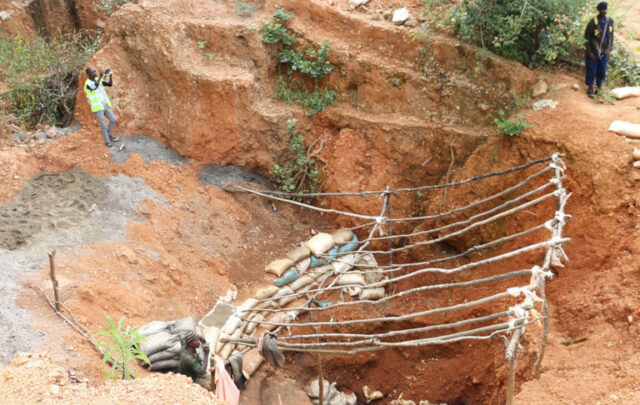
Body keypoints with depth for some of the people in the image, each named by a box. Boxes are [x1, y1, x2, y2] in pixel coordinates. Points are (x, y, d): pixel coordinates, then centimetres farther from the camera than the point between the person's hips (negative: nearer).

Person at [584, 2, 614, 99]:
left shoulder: (610, 21, 1)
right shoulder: (593, 22, -13)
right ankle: (590, 89, 21)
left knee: (602, 72, 8)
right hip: (593, 52, -4)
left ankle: (598, 87, 25)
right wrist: (589, 52, -10)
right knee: (591, 71, 4)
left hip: (604, 52, 4)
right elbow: (587, 37, -7)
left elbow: (611, 36, 11)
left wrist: (610, 49, 10)